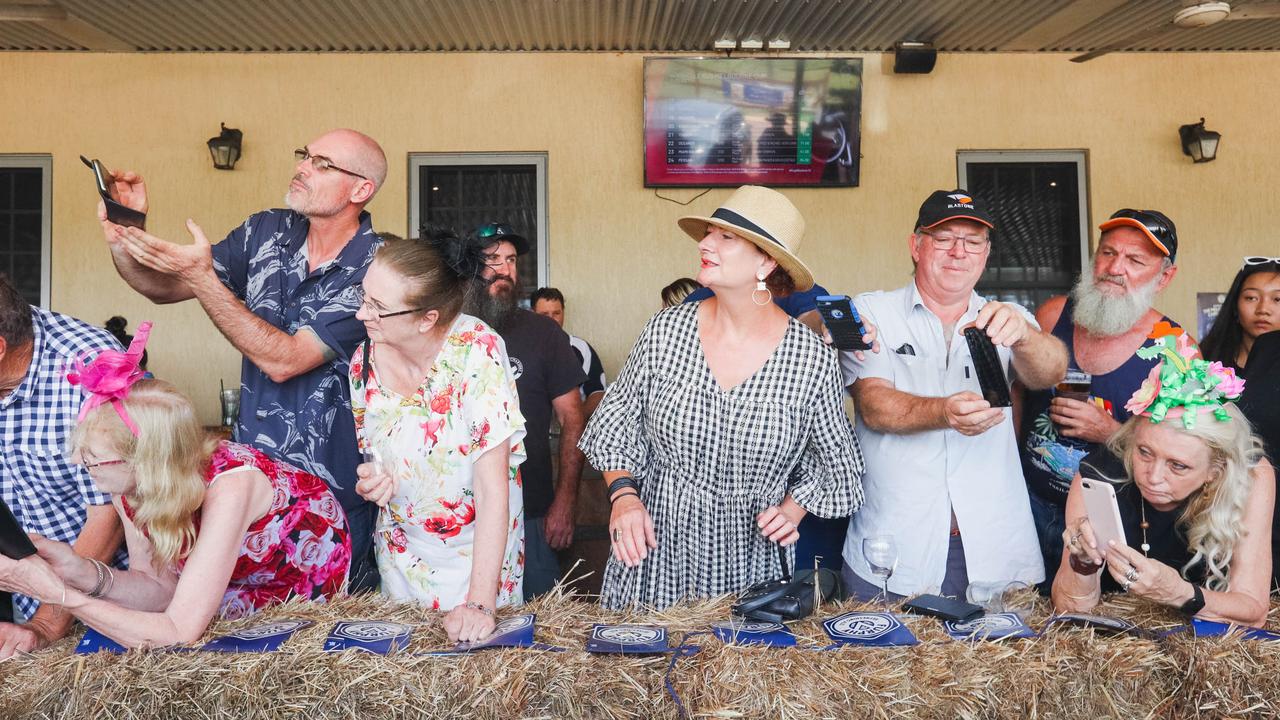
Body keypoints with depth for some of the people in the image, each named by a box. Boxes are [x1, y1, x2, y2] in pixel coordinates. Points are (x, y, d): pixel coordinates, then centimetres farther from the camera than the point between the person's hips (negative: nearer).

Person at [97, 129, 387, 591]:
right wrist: (123, 241, -13)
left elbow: (284, 361, -23)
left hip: (334, 492, -5)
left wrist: (202, 277, -26)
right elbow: (165, 288, 7)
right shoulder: (265, 232, 1)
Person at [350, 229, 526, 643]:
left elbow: (493, 486, -27)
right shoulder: (364, 362, -10)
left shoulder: (477, 350, -25)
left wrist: (480, 602, -30)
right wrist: (370, 481, -16)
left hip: (479, 551, -4)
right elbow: (374, 456, 8)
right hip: (402, 554, 4)